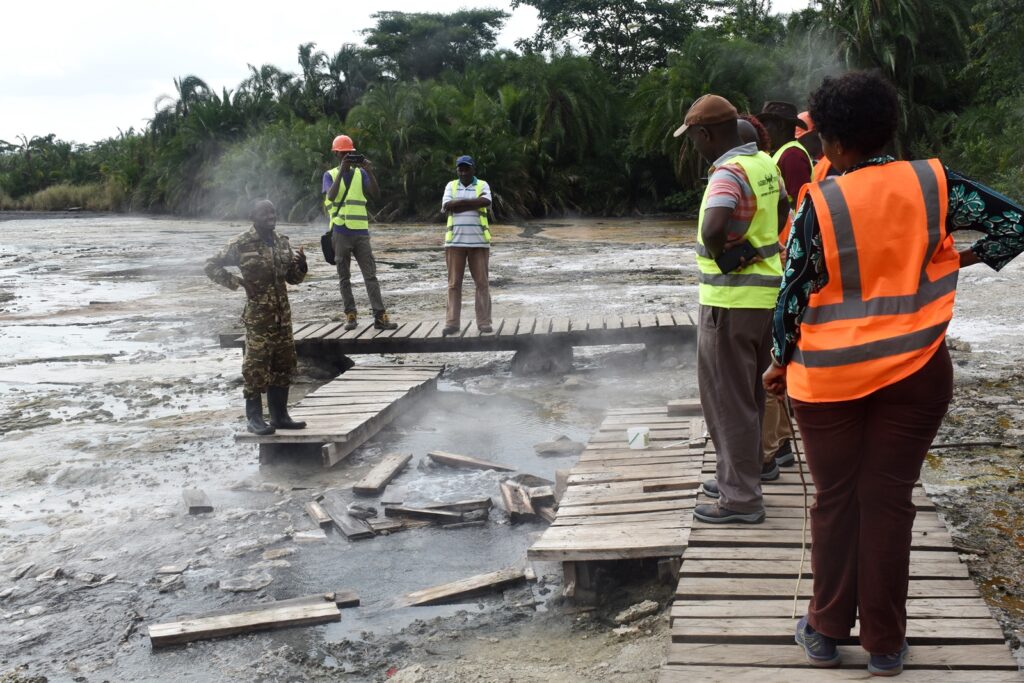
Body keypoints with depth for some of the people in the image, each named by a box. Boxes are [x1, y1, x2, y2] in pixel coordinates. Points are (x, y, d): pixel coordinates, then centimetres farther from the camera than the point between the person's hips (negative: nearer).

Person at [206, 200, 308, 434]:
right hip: (258, 314, -6)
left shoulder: (282, 242, 11)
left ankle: (280, 415, 20)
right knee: (257, 365, -5)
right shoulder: (242, 244, -8)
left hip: (282, 313, 6)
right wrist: (237, 282, -11)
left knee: (283, 363, 10)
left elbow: (293, 277, 18)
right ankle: (255, 418, 4)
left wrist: (301, 265, -3)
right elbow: (212, 266, -3)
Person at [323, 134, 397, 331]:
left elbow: (376, 194, -3)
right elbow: (331, 196, -15)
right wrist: (341, 170, -18)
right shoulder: (330, 175, 4)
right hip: (340, 233, -1)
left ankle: (380, 316, -7)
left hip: (361, 232, 1)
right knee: (344, 277, 5)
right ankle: (350, 315, 11)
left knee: (370, 275, -3)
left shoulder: (361, 173, 9)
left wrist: (370, 172, -14)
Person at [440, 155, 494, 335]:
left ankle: (484, 322, 6)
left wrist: (458, 204, -13)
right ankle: (452, 323, 4)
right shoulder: (451, 186, 8)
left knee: (482, 283, 1)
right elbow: (447, 206, -9)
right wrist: (474, 202, -10)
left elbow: (486, 202, -16)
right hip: (455, 242, 1)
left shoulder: (482, 185, 5)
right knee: (454, 283, 1)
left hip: (479, 242, -1)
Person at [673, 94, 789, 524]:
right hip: (764, 292, 9)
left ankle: (740, 498, 5)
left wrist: (720, 255, -15)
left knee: (727, 398, -1)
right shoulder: (764, 163, 10)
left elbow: (713, 228, -36)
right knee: (748, 393, 19)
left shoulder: (729, 173, -19)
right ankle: (740, 477, 32)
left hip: (730, 300, -9)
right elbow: (783, 207, 29)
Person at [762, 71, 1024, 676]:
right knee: (889, 501, 8)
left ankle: (827, 632, 22)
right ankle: (885, 644, 17)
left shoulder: (819, 203, -10)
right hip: (914, 373, 1)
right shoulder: (934, 183, -4)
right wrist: (962, 259, 13)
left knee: (835, 500, 13)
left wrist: (781, 363, 7)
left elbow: (793, 293, -6)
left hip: (827, 375, -1)